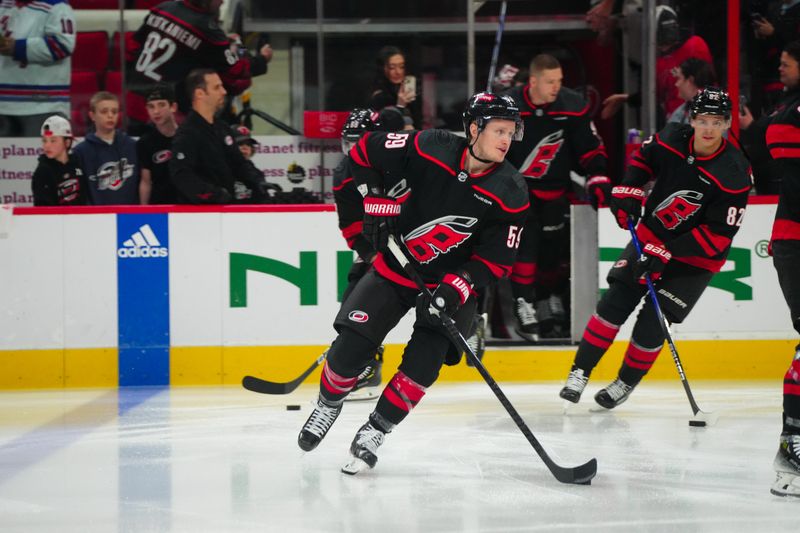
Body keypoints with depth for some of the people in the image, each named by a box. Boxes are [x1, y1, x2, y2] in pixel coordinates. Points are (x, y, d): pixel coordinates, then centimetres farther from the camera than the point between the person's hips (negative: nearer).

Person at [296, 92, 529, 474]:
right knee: (351, 348, -7)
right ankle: (328, 404, 22)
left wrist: (455, 289, -23)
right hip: (396, 266, 0)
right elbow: (364, 152, -5)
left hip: (454, 282, 0)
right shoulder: (428, 149, -18)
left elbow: (497, 258, -11)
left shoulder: (510, 194, -16)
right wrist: (377, 205, -12)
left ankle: (375, 432, 4)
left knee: (423, 364, -14)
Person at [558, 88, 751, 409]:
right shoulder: (671, 139, -12)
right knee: (614, 304, -4)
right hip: (650, 236, 4)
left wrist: (666, 254, -27)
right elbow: (643, 158, 13)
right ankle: (580, 373, 6)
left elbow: (717, 234, -24)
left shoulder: (734, 174, -24)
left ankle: (626, 383, 14)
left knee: (652, 322, -8)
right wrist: (628, 191, -3)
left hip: (696, 255, -4)